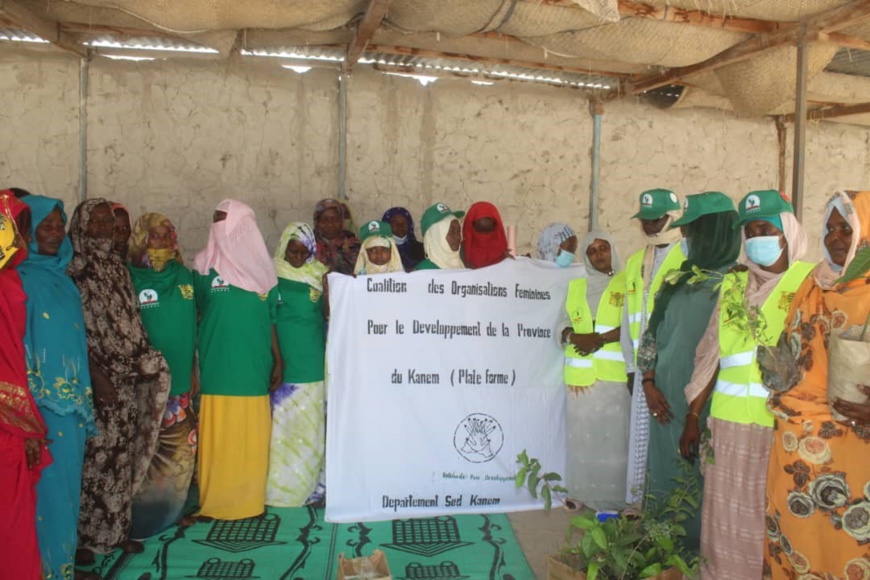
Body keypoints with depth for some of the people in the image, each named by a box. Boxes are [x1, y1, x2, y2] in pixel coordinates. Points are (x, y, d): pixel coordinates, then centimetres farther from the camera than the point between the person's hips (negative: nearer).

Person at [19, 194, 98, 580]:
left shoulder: (62, 279, 14)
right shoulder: (20, 279, -8)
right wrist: (30, 402, -18)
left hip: (71, 400, 7)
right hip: (39, 401, -7)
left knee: (66, 484, 14)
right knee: (47, 485, -1)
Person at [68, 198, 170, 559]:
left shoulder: (118, 268, 12)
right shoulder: (72, 271, -8)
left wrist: (145, 359, 5)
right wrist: (96, 374, -16)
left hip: (127, 379, 6)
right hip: (95, 379, -6)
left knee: (122, 456, 11)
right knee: (94, 456, -1)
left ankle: (117, 529, 23)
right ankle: (84, 536, 15)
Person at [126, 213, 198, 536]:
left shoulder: (183, 276, 8)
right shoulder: (129, 280, -6)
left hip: (182, 379, 5)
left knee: (181, 451, 13)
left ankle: (171, 510, 30)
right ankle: (143, 517, 16)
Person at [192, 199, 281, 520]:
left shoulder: (262, 268, 6)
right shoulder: (205, 266, 2)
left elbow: (270, 319, 10)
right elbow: (192, 315, 5)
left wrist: (278, 361, 7)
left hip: (254, 369, 1)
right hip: (217, 370, -1)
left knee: (253, 440, 5)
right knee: (217, 439, 2)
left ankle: (251, 500, 19)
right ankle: (214, 501, 16)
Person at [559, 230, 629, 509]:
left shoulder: (626, 283, 4)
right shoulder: (575, 286, 16)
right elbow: (562, 322, 13)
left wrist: (598, 340, -14)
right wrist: (571, 336, -9)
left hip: (614, 372, -3)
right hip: (580, 373, 3)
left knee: (613, 433, -4)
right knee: (581, 432, 4)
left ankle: (614, 495, 5)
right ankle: (581, 491, 13)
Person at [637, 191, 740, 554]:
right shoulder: (680, 278, 10)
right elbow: (653, 332, 11)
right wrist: (649, 382, 1)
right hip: (667, 398, 6)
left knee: (699, 479, 5)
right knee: (664, 473, 15)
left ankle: (696, 551, 22)